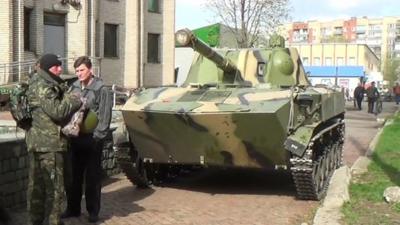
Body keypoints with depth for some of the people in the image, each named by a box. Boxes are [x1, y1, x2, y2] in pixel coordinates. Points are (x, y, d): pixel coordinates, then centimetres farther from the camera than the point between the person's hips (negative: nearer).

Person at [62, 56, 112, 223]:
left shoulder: (101, 89, -7)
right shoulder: (74, 87, 8)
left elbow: (105, 116, -9)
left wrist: (97, 136, -14)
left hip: (92, 139, -5)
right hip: (75, 137, 5)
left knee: (92, 176, 4)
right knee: (73, 175, 12)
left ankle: (93, 211, 15)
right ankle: (73, 208, 25)